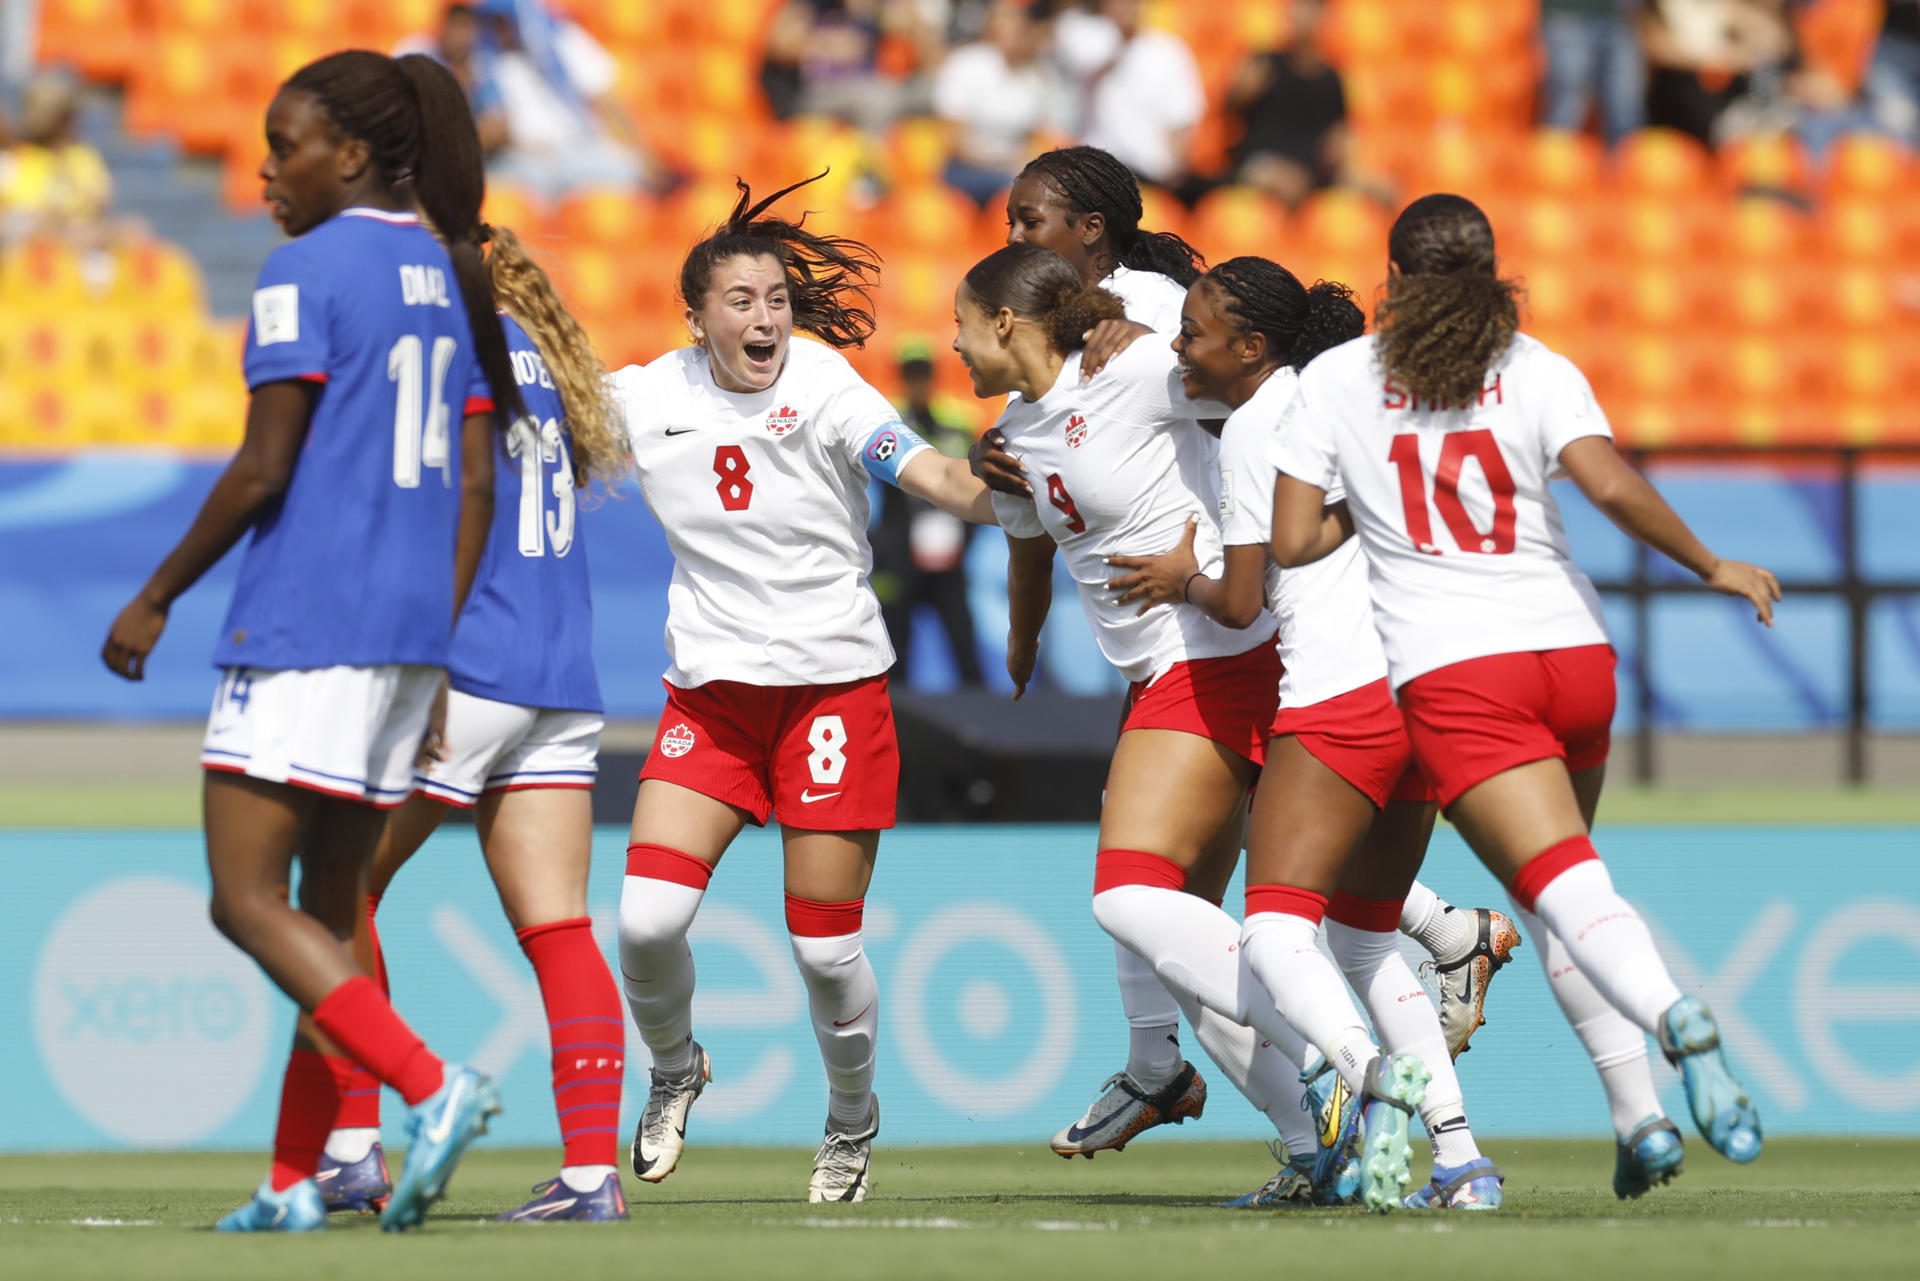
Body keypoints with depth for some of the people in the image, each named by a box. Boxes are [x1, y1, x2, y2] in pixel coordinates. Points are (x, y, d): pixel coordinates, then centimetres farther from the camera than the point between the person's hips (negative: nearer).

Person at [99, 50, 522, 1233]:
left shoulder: (308, 270, -9)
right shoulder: (448, 279, 14)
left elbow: (263, 471, -13)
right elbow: (474, 483, 13)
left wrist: (154, 599, -3)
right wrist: (435, 648, 18)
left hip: (305, 624, -8)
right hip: (409, 629, 8)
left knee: (248, 900, -7)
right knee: (330, 909, 11)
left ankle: (429, 1083, -23)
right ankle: (296, 1184, 9)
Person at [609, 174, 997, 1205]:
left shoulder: (825, 394, -12)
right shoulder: (650, 399, -1)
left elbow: (933, 475, -26)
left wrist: (988, 496, -45)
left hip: (833, 686, -3)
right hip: (710, 689, 3)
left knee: (825, 946, -2)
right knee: (647, 917, -12)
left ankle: (852, 1119, 27)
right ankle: (674, 1070, 20)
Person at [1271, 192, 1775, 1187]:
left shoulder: (1334, 379, 5)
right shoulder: (1538, 372, 5)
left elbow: (1289, 541, 0)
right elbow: (1610, 485, -11)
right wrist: (1712, 567, 1)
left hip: (1451, 674, -3)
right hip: (1572, 653, 3)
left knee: (1566, 889, -12)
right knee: (1557, 880, 22)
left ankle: (1676, 1020, -41)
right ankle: (1637, 1110, 11)